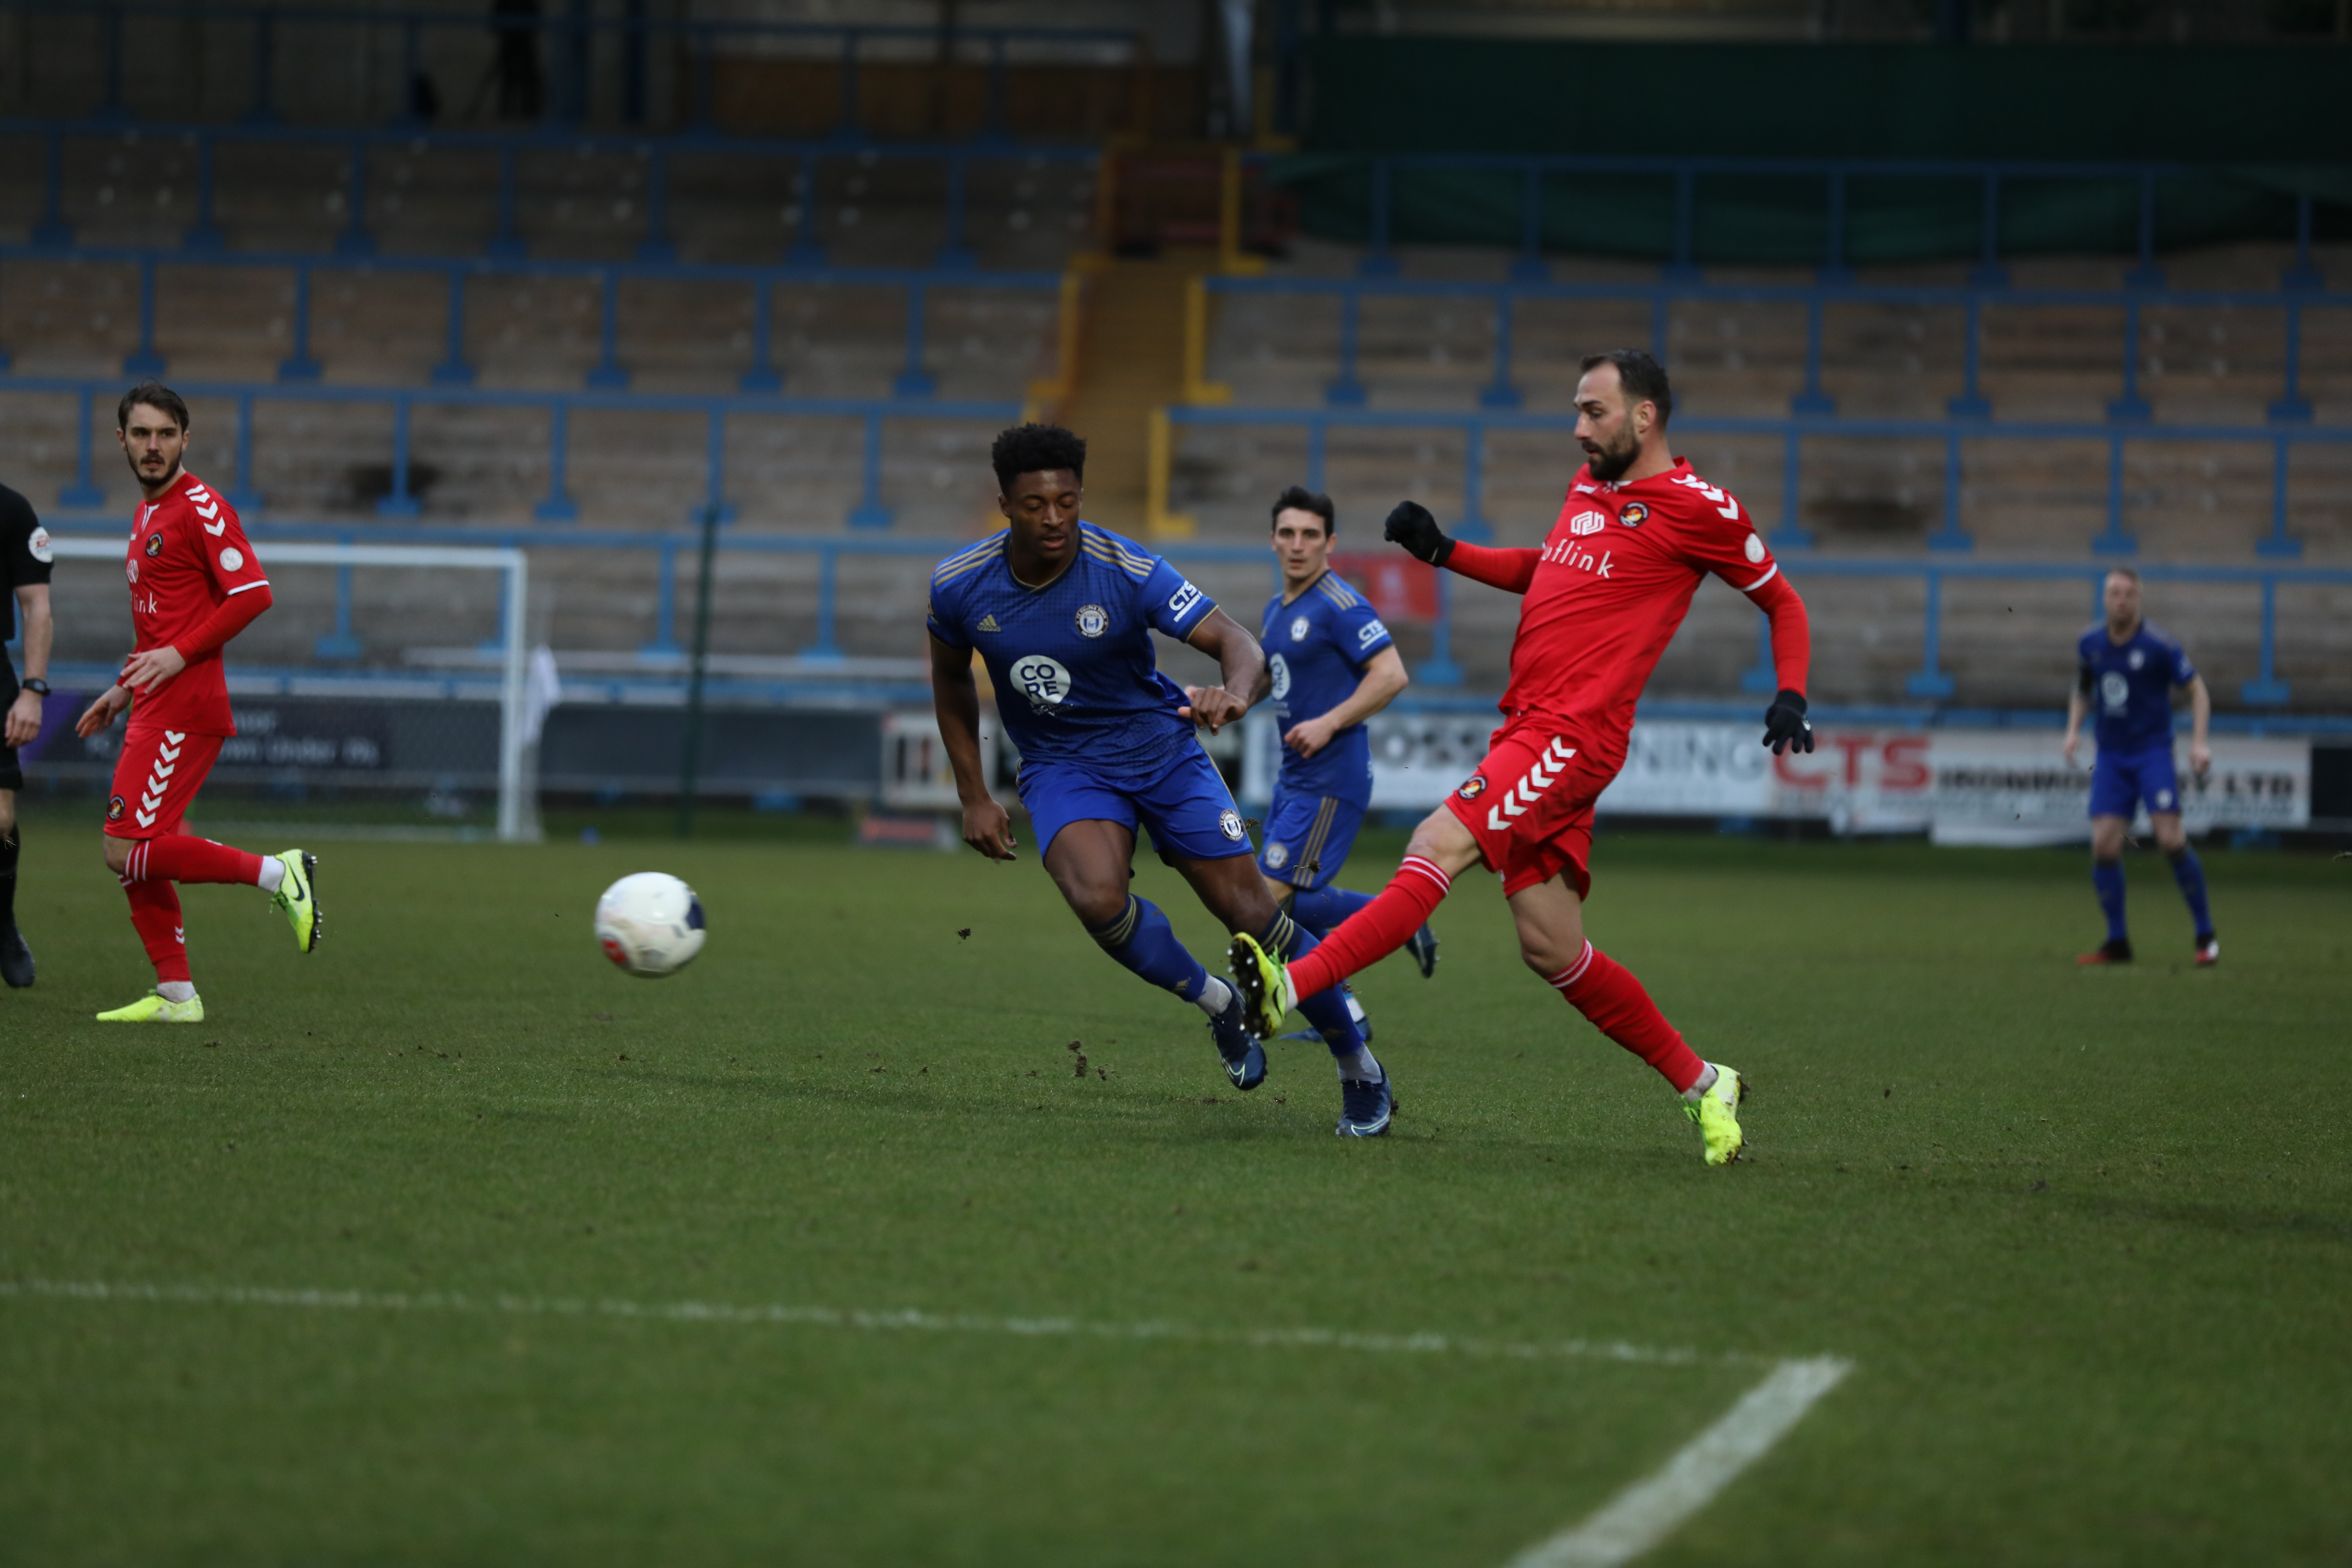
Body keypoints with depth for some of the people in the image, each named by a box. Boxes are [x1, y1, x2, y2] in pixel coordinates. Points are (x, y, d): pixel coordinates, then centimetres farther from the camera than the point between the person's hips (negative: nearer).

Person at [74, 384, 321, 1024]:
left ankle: (276, 874, -9)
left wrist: (179, 655, -21)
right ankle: (175, 995, 12)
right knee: (133, 857, 8)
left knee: (127, 850, -15)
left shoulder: (201, 507, -10)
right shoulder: (147, 514, 19)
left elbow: (252, 593, -19)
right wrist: (124, 689, 24)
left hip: (183, 711, -9)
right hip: (154, 709, 9)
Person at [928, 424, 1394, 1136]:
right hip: (1063, 768, 1)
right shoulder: (958, 587, -12)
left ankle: (1359, 1069, 13)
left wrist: (1236, 692, -50)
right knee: (1098, 900, -30)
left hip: (1160, 750, -1)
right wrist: (974, 797, 6)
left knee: (1252, 915, -7)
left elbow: (1236, 642, -26)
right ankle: (1219, 1006, -1)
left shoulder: (1127, 571, -21)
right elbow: (951, 683, 9)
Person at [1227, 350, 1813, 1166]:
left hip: (1573, 734, -8)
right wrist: (1444, 551, 22)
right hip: (1527, 726, 8)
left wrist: (1791, 697, -6)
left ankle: (1291, 988, -32)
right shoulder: (1588, 486, 19)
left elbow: (1783, 601, 7)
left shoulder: (1699, 509, -3)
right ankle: (1702, 1084, 18)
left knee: (1438, 848, -22)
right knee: (1554, 952, 6)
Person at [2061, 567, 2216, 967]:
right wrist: (2074, 730, 4)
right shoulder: (2090, 645, 3)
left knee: (2171, 840, -15)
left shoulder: (2160, 644, -10)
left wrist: (2199, 742, -13)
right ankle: (2117, 942, 4)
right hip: (2111, 757, 4)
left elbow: (2197, 689, -3)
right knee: (2104, 846, -7)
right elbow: (2082, 690, 21)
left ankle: (2206, 936, -2)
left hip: (2154, 752, -4)